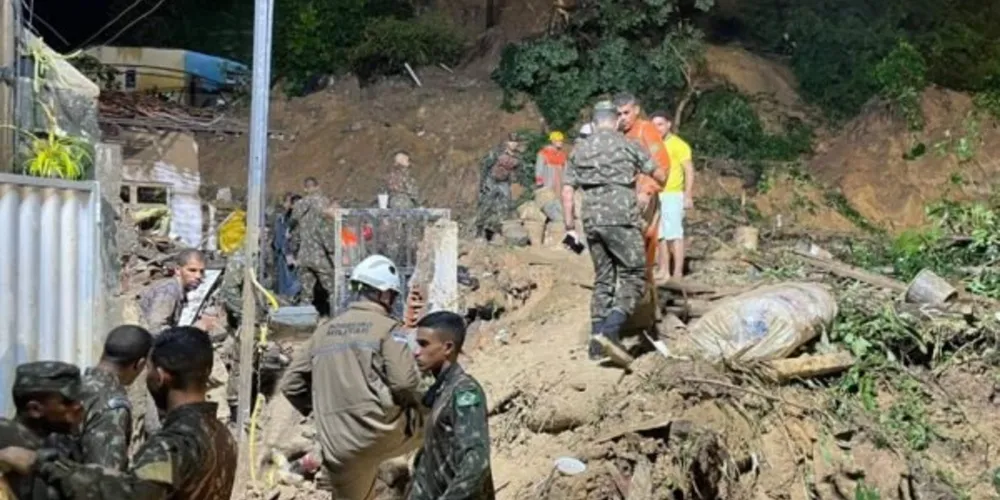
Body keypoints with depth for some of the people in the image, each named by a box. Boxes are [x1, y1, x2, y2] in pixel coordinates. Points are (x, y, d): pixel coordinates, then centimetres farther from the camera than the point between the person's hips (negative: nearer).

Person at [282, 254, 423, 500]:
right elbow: (405, 381, -16)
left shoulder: (324, 330, 14)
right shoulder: (387, 327, -3)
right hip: (381, 430, -4)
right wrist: (414, 400, 6)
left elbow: (292, 384, 15)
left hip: (339, 448, 5)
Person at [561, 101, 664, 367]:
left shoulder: (580, 150, 14)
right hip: (621, 218, -5)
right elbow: (659, 175, 8)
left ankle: (596, 343, 12)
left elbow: (567, 191, 10)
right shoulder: (626, 145, 2)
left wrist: (570, 227, 14)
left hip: (592, 220, 5)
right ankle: (610, 331, -20)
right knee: (633, 276, 0)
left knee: (603, 278, 14)